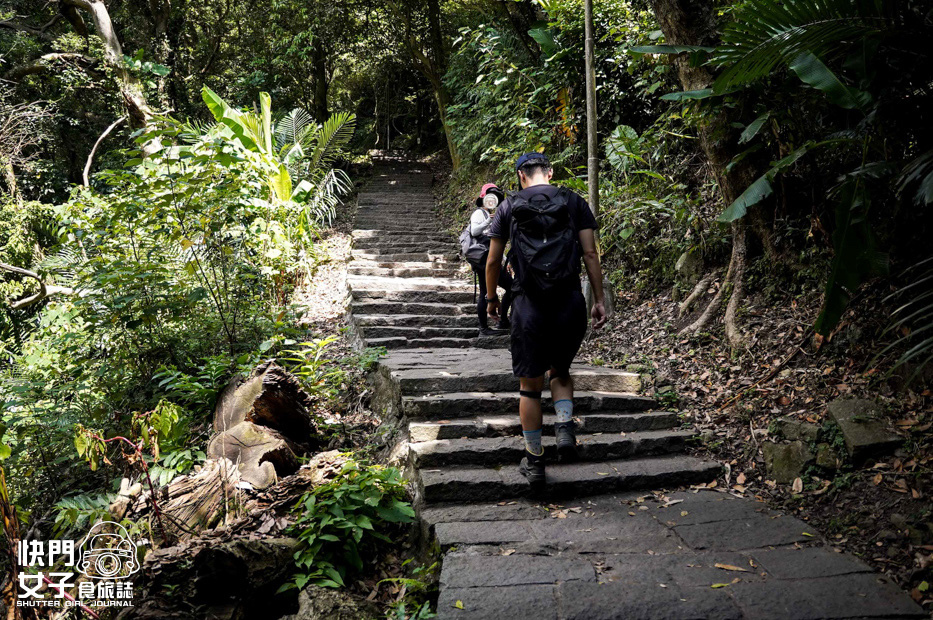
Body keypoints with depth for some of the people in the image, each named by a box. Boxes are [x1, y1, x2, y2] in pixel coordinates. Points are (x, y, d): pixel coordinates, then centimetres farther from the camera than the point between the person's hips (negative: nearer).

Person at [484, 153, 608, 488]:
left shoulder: (509, 207, 5)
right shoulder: (575, 203, 6)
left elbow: (493, 261, 8)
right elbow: (590, 254, 2)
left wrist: (491, 298, 21)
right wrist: (599, 300, 6)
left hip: (529, 306, -1)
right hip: (570, 303, 1)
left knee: (530, 385, 9)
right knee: (560, 372, 24)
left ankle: (534, 461, 16)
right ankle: (565, 429, 2)